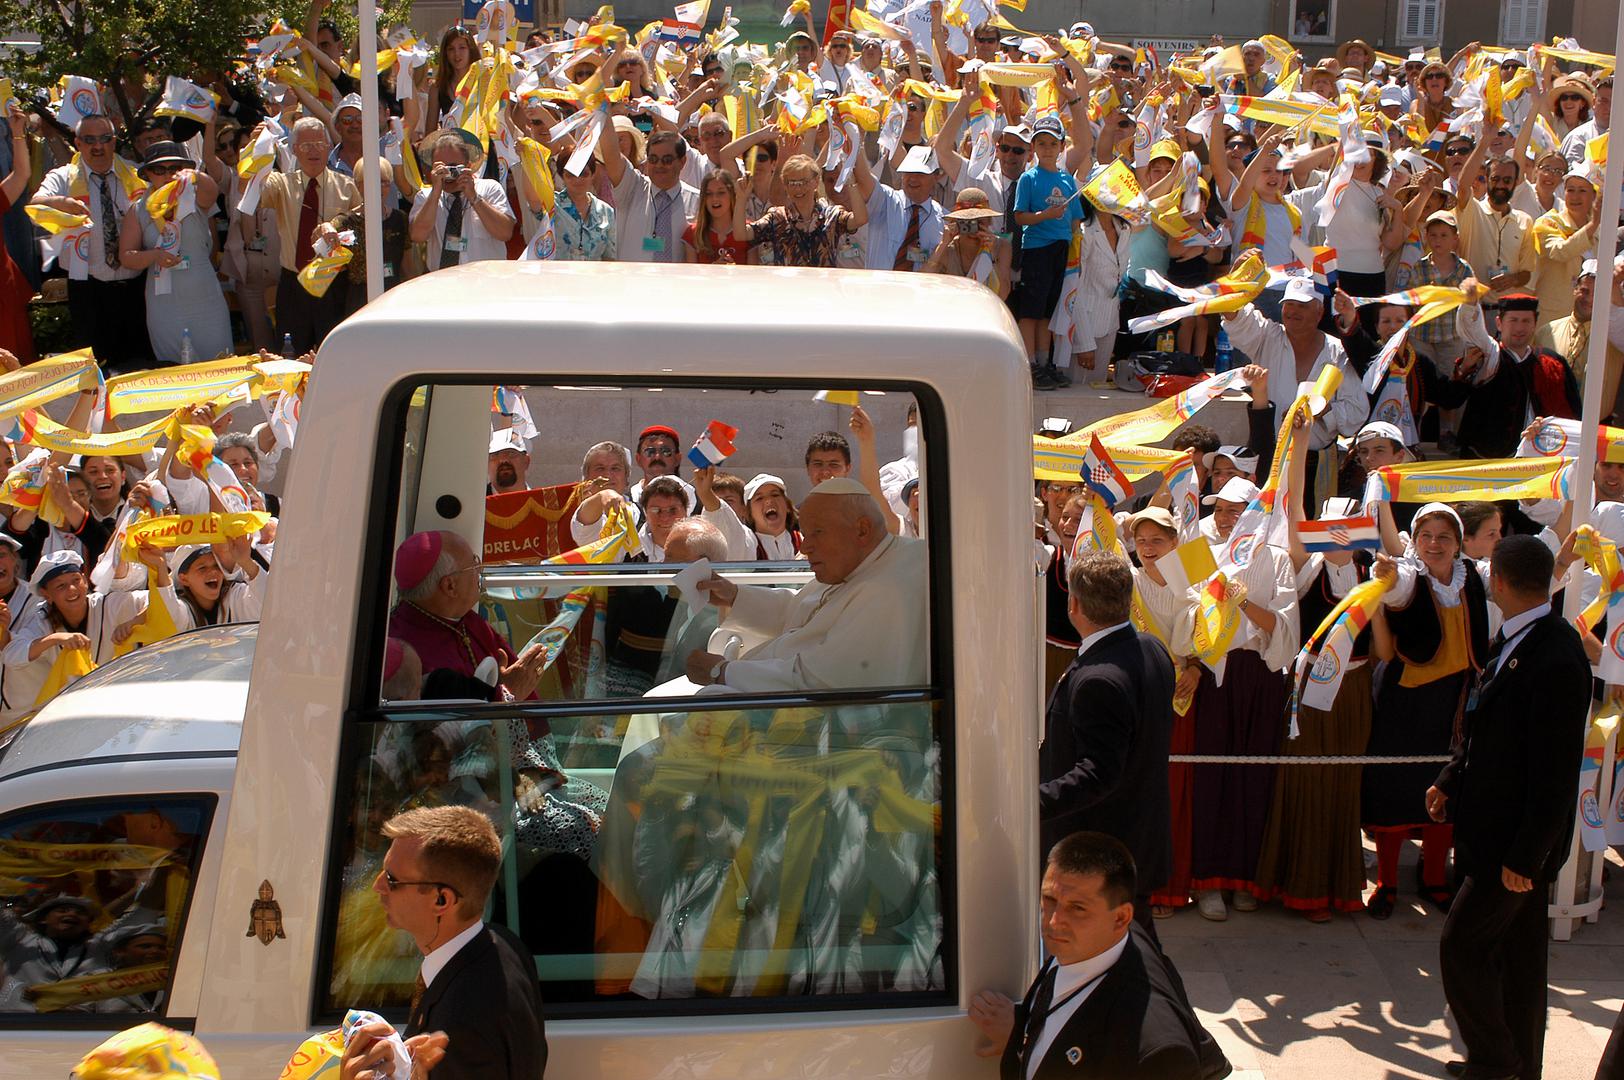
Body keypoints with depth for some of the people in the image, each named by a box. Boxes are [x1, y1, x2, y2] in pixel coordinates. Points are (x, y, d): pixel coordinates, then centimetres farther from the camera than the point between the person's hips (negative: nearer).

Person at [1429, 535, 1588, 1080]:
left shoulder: (1556, 660, -26)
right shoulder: (1510, 641, 4)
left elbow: (1556, 773, -25)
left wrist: (1525, 856, -21)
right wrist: (1450, 780, 11)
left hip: (1518, 840, -9)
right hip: (1505, 831, 9)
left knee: (1463, 945, -2)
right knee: (1516, 950, 18)